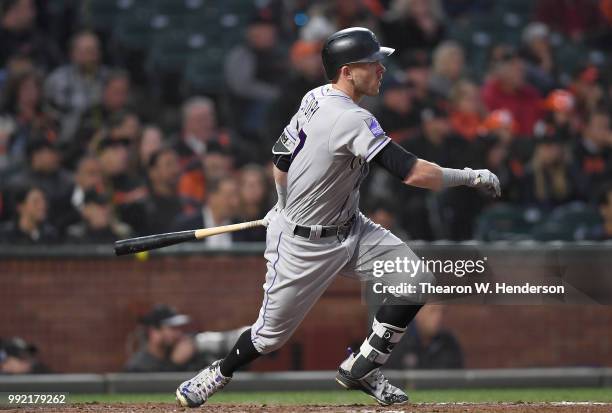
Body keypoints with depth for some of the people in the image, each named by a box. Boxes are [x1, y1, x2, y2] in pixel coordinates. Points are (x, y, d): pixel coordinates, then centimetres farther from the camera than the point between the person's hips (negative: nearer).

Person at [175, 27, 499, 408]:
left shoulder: (316, 97, -3)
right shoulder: (351, 120, -30)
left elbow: (281, 160, 10)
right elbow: (413, 173, -35)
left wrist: (286, 205, 25)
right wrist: (472, 177, -24)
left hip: (348, 227, 9)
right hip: (303, 244, -9)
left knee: (415, 279, -6)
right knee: (272, 333, 5)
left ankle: (362, 369, 5)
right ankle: (218, 376, 34)